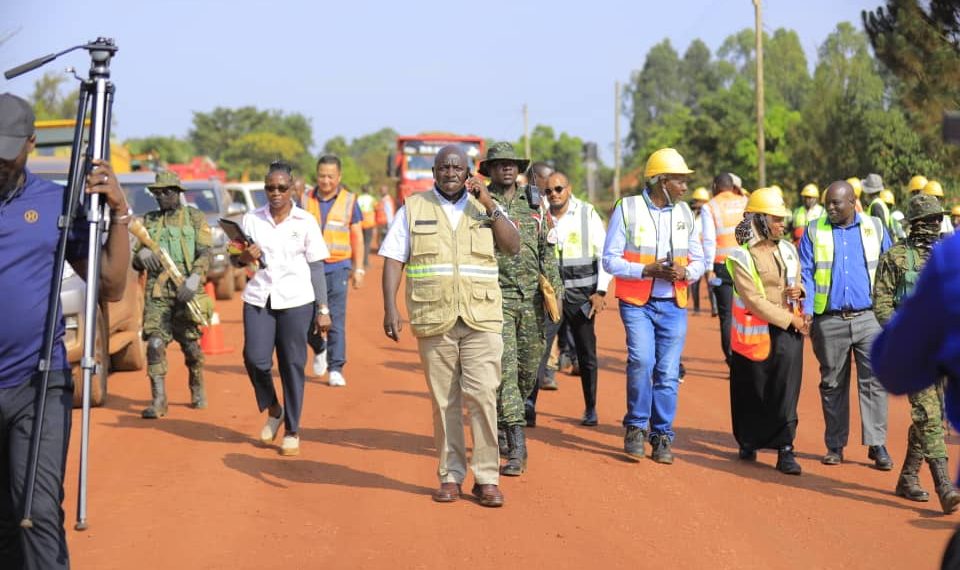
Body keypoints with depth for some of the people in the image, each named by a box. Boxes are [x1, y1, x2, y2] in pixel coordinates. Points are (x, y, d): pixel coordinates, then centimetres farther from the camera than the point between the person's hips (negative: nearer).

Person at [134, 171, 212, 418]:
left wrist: (194, 278, -22)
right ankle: (158, 400, -9)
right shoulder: (148, 221, 15)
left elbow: (205, 252, -4)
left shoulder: (195, 218, 6)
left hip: (186, 291, -2)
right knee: (155, 343, -10)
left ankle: (198, 389, 30)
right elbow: (136, 263, 16)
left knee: (191, 345, 6)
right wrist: (142, 255, -9)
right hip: (157, 292, 2)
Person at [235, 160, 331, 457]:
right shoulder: (251, 220, 7)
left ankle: (292, 431, 13)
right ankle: (273, 410, 18)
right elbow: (237, 259, 13)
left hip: (296, 301, -2)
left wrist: (323, 309, 2)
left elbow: (317, 267, 5)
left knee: (292, 365, 1)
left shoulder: (305, 222, 3)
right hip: (258, 299, 2)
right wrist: (246, 257, -12)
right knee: (255, 358, -10)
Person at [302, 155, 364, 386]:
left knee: (336, 320, -6)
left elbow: (357, 237, 8)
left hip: (337, 266, -2)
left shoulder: (349, 200, 4)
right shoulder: (306, 200, 7)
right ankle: (319, 350, 33)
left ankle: (336, 369, -2)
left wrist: (358, 269, 3)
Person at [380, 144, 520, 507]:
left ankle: (487, 478, -2)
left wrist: (489, 205, -9)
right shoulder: (413, 209, 9)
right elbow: (393, 259, 5)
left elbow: (513, 247, -1)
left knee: (482, 396, -8)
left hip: (481, 319, 0)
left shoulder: (485, 207, 11)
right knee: (444, 401, 3)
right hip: (433, 320, 0)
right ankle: (450, 475, 13)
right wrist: (390, 308, -6)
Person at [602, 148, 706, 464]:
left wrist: (685, 272, -10)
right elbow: (610, 259, -5)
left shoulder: (684, 213, 9)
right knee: (641, 360, -21)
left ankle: (662, 436, 13)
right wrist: (647, 270, -18)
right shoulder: (627, 209, -4)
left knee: (668, 372, 1)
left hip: (673, 305, 4)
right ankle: (636, 426, -2)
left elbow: (698, 260, 13)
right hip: (637, 303, -4)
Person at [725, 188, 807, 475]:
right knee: (751, 394, 9)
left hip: (789, 331, 4)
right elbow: (754, 300, -16)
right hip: (755, 333, -4)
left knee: (785, 390, -4)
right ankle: (748, 442, 29)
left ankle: (785, 450, -2)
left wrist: (799, 290, -3)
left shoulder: (788, 250, 8)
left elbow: (798, 280, 22)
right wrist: (789, 319, -16)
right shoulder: (742, 257, -10)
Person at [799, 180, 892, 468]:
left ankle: (877, 444, -1)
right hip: (829, 321, 1)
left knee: (874, 381, -5)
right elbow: (805, 273, 3)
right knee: (832, 384, 7)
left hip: (869, 318, 0)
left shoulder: (874, 227, 6)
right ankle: (835, 445, 16)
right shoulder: (814, 231, 5)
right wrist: (806, 309, -10)